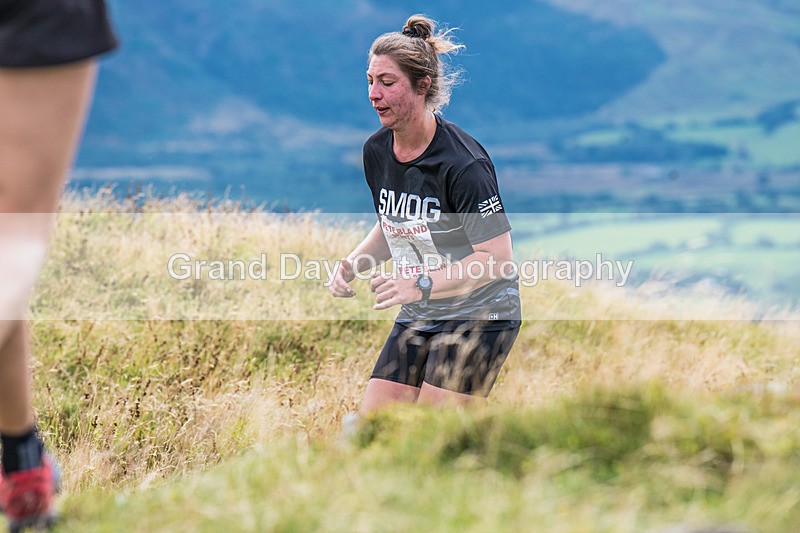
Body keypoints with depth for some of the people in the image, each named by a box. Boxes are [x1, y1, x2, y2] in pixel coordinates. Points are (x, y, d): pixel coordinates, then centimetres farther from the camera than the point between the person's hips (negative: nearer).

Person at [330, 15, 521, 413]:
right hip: (417, 317, 7)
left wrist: (421, 285, -31)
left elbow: (496, 258, -22)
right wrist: (353, 264, -1)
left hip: (479, 314, -7)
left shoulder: (462, 163, -22)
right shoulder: (376, 151, 2)